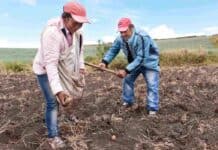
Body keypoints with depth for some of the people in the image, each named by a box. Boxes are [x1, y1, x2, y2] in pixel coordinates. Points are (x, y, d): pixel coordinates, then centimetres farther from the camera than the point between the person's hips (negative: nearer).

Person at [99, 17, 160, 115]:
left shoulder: (142, 37, -38)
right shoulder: (120, 38, -17)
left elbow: (141, 58, -39)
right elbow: (112, 50, -11)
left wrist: (126, 70, -45)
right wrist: (104, 62, -30)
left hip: (149, 62, -6)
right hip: (134, 62, 6)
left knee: (152, 85, -12)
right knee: (127, 80, 9)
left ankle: (152, 109, -4)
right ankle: (128, 101, 26)